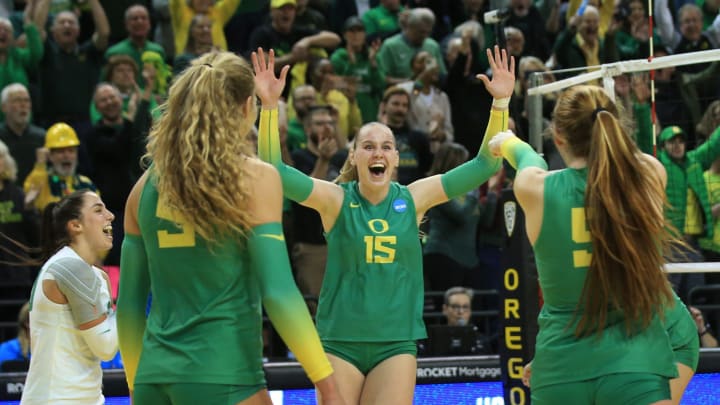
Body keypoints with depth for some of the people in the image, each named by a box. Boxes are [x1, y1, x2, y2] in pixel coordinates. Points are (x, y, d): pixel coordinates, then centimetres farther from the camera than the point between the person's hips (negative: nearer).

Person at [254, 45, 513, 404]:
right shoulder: (336, 199, -3)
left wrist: (501, 102, -8)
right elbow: (274, 171, -16)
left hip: (396, 344, 1)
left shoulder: (414, 198, 2)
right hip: (340, 342, -1)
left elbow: (484, 165, 2)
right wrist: (270, 105, -27)